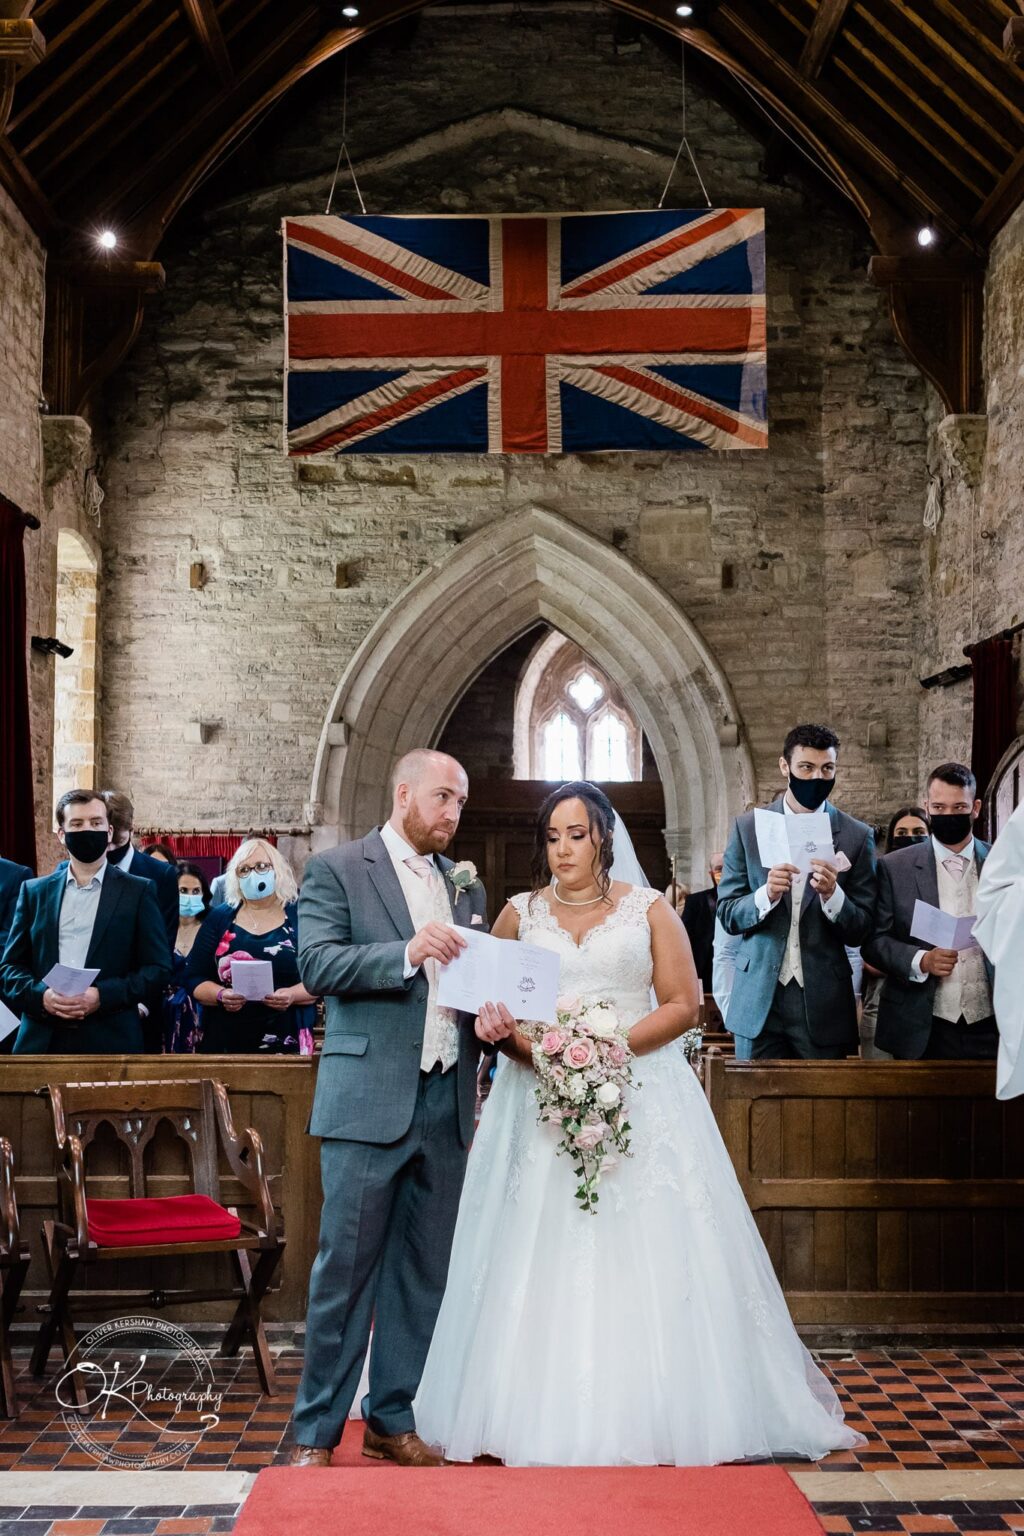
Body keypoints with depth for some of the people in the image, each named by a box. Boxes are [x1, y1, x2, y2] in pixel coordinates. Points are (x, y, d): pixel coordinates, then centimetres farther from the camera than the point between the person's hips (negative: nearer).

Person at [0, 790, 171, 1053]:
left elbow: (157, 968, -1)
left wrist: (102, 996, -14)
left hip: (111, 1041, -2)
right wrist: (41, 995, -10)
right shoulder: (34, 891, 11)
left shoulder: (138, 891, 3)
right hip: (42, 1040, 2)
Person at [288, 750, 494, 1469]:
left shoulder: (467, 887, 16)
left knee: (424, 1269, 10)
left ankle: (393, 1418, 22)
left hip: (447, 1104, 5)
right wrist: (407, 953, -26)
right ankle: (317, 1431, 10)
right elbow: (318, 964, -13)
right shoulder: (336, 870, 0)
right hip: (370, 1099, -5)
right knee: (346, 1268, -1)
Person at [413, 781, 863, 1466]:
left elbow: (683, 1004, 1)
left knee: (644, 1266, -4)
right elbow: (488, 1007, 9)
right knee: (542, 1266, -3)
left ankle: (649, 1418, 6)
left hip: (640, 1098, -1)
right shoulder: (520, 914, 11)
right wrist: (522, 1041, -12)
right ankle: (545, 1419, 4)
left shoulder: (650, 910, 7)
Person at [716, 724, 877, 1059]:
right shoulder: (748, 827, 3)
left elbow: (860, 932, 1)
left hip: (823, 1004, 0)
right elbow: (727, 915, 2)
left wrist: (832, 894, -19)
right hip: (759, 1002, 0)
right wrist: (766, 895, -18)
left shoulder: (857, 835, 1)